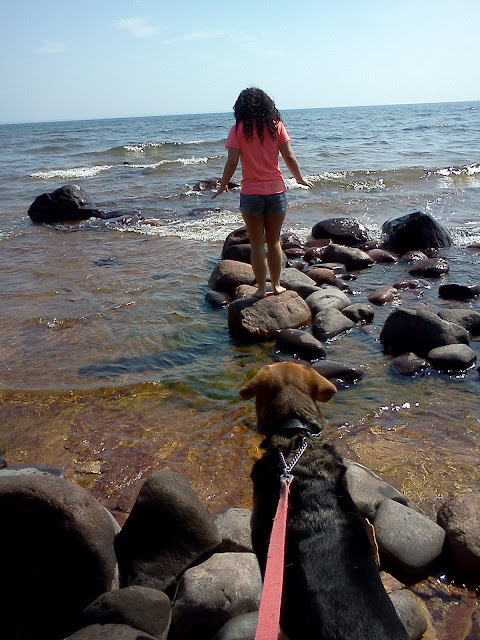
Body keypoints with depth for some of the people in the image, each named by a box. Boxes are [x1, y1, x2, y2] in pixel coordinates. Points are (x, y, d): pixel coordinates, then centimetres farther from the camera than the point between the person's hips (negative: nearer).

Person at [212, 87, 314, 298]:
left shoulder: (238, 130, -4)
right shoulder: (276, 126, 1)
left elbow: (232, 162, -9)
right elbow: (289, 157, -2)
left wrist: (223, 186, 5)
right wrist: (300, 179, 12)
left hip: (251, 193, -2)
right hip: (276, 191, 2)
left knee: (257, 243, 8)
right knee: (274, 241, 15)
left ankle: (261, 288, 12)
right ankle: (276, 285, 21)